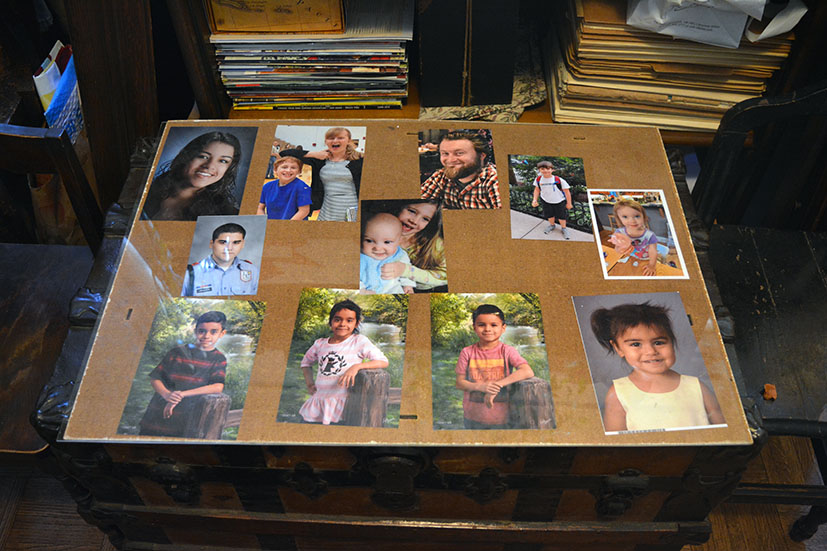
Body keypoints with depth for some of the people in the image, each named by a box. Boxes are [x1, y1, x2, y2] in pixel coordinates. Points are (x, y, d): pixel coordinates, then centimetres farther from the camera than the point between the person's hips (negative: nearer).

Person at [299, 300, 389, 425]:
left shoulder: (359, 341, -3)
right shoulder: (320, 344, 9)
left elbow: (383, 362, -10)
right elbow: (306, 362, 28)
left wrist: (357, 366, -22)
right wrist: (309, 383, 13)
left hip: (344, 403, -4)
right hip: (318, 402, 4)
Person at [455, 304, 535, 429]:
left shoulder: (507, 351, -9)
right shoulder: (467, 353, -4)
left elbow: (528, 372, -23)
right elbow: (460, 383, -4)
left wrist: (496, 386, -27)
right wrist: (481, 387, -24)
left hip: (501, 417, -1)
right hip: (473, 417, 2)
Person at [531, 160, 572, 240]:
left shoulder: (559, 180, -25)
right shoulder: (538, 179, -14)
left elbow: (567, 191, -15)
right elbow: (537, 189, 3)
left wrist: (569, 203, -9)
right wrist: (535, 200, -9)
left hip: (559, 202, -3)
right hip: (546, 201, 3)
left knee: (561, 216, 11)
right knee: (549, 215, 20)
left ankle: (563, 228, 38)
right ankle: (552, 225, 49)